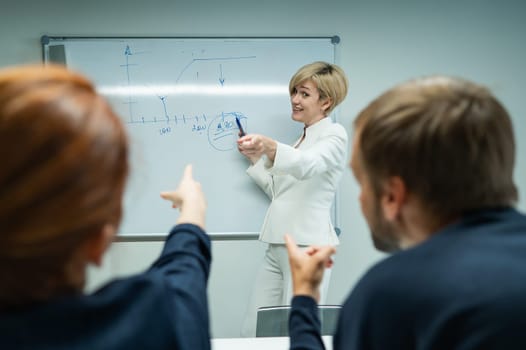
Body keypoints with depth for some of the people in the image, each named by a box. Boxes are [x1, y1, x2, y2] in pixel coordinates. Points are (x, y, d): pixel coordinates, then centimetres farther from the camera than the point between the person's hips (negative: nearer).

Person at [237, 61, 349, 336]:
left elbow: (308, 166, -27)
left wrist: (269, 145, -43)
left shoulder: (334, 135, -5)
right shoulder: (303, 139, 21)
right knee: (251, 331, 9)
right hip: (277, 247, 8)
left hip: (307, 246, -8)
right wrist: (256, 158, 16)